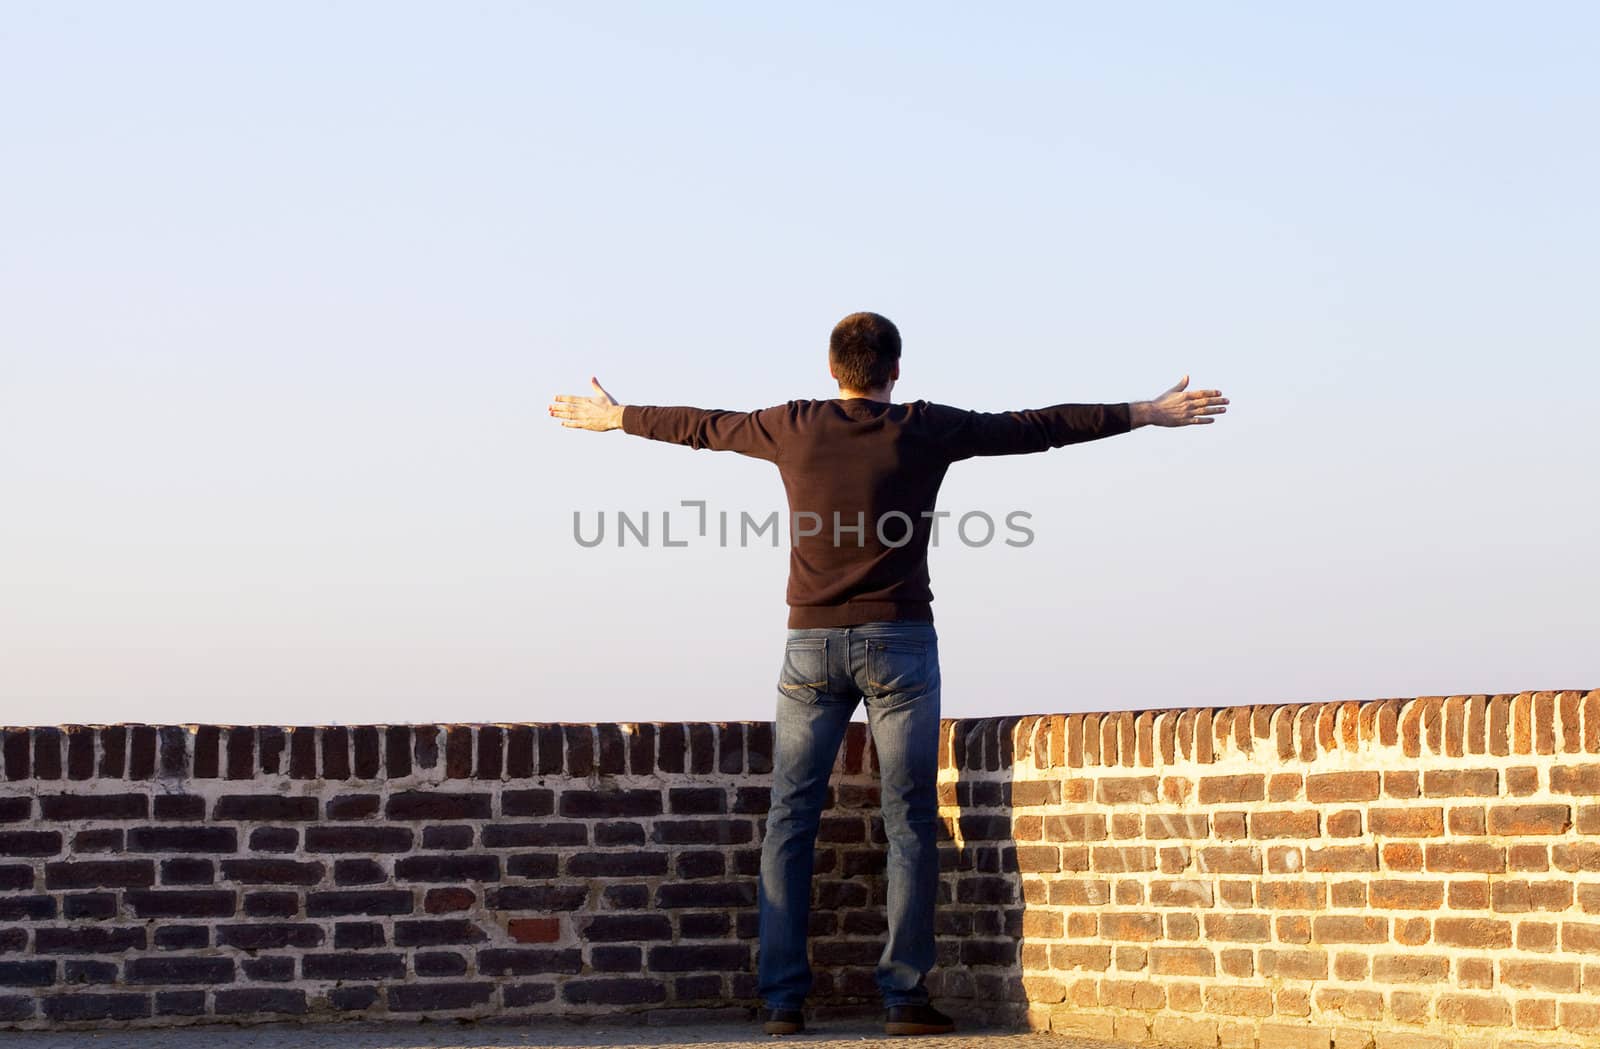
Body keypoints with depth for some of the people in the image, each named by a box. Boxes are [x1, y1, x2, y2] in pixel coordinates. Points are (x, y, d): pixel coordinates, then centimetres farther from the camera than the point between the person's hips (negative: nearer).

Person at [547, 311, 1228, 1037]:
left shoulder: (794, 427, 4)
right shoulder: (925, 430, -2)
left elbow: (700, 426, 19)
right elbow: (1036, 427, 3)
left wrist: (612, 418, 36)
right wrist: (1145, 414, 11)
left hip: (811, 646, 2)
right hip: (899, 645, -2)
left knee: (789, 821, 5)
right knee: (909, 821, 1)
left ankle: (781, 997, 1)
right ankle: (904, 996, -4)